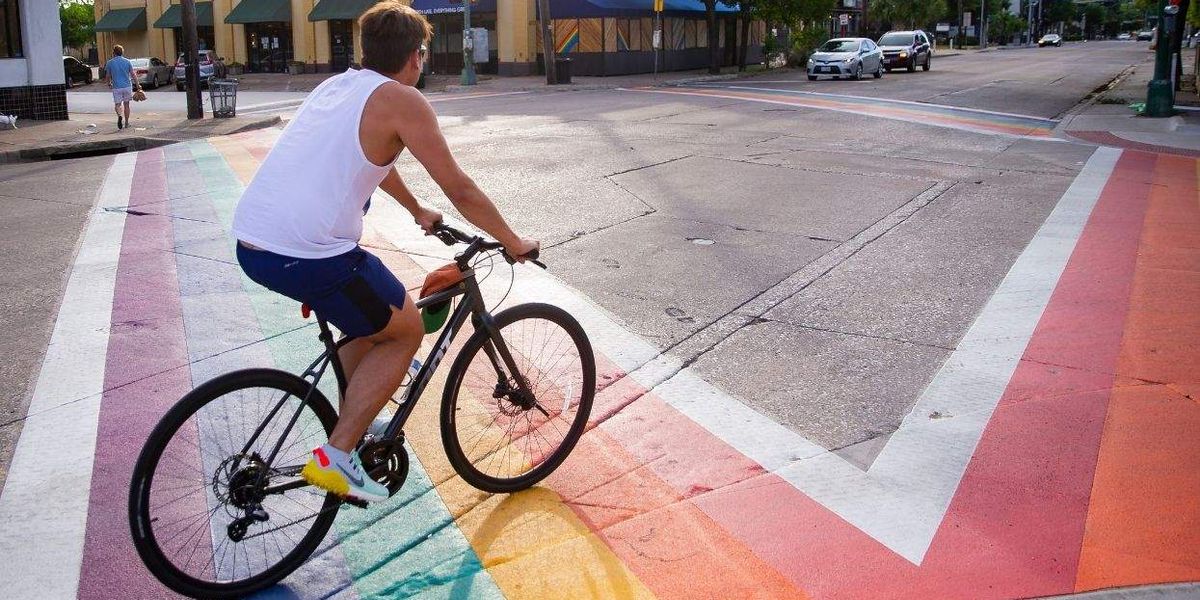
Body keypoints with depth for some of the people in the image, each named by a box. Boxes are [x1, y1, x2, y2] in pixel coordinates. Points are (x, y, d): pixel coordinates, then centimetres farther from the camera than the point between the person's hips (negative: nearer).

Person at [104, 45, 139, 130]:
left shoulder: (110, 63, -2)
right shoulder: (127, 62, -1)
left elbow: (107, 76, 4)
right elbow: (133, 75, -2)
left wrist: (109, 83, 24)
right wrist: (137, 85, 6)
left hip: (116, 87, -1)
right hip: (127, 86, 1)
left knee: (117, 104, 5)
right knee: (126, 104, 11)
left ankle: (119, 115, -26)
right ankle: (126, 123, 15)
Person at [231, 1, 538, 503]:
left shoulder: (338, 85, 21)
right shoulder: (402, 100, -3)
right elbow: (460, 189, -2)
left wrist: (418, 211, 50)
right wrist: (515, 244, 11)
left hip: (249, 243, 9)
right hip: (308, 257, -8)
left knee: (371, 316, 28)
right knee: (406, 329, 10)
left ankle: (359, 426, 38)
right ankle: (335, 456, 5)